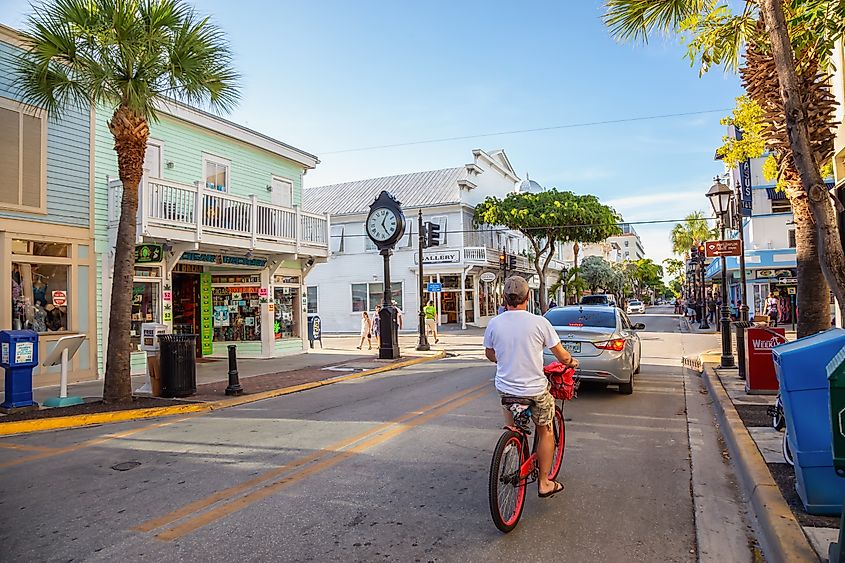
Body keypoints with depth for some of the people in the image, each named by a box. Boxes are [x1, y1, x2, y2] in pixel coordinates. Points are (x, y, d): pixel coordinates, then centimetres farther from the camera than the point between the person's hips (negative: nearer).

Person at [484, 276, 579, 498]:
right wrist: (572, 362, 18)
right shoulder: (539, 322, -13)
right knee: (546, 432, 20)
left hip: (504, 387, 3)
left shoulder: (494, 323, -6)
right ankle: (544, 483, 26)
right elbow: (562, 356, -4)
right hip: (535, 390, -2)